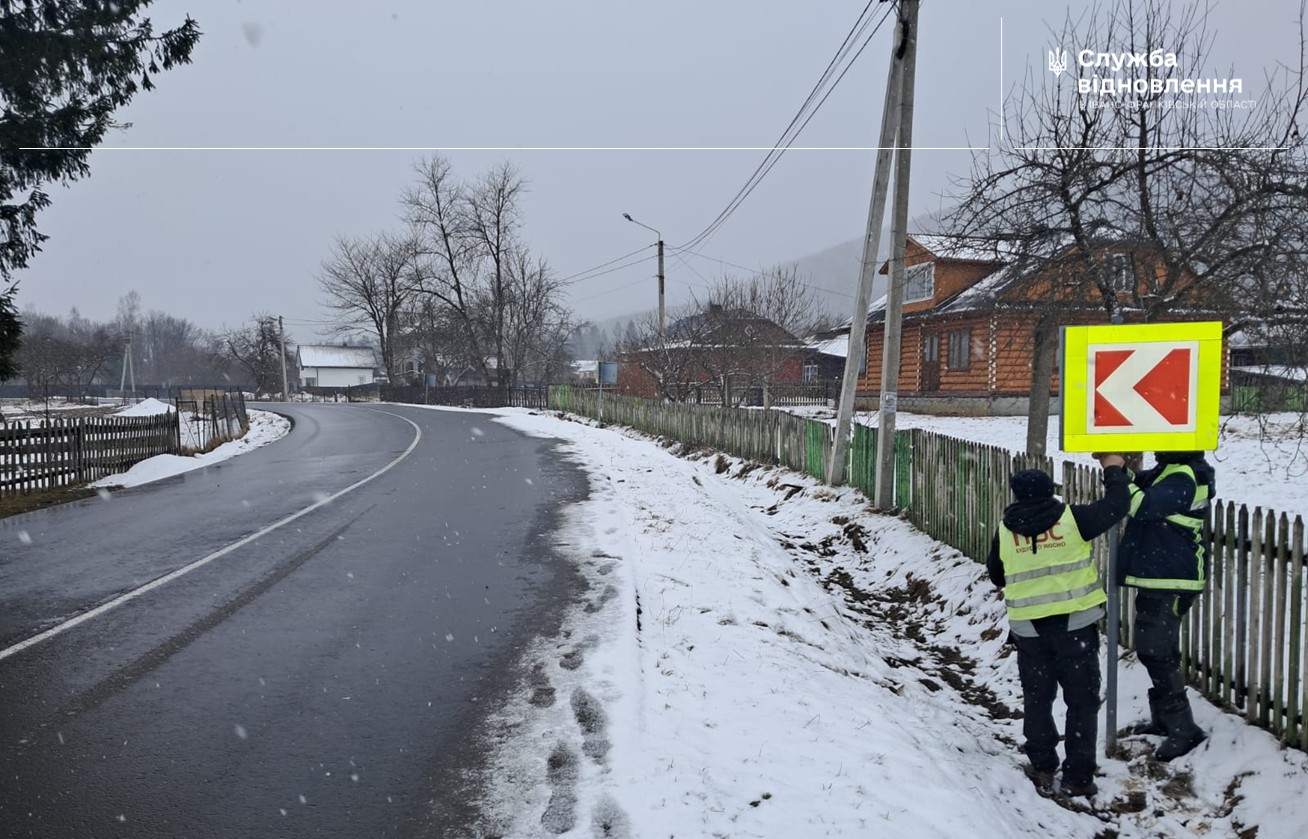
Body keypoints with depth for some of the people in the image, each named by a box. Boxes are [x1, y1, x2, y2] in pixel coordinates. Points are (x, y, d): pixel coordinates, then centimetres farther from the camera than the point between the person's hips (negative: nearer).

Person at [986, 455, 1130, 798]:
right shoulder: (1072, 518, -8)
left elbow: (996, 575, 13)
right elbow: (1115, 506, 4)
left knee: (1037, 699, 17)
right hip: (1075, 625, -2)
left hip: (1028, 628, 2)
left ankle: (1042, 768, 22)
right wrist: (1114, 469, 20)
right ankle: (1078, 776, 9)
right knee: (1082, 701, 8)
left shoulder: (1005, 530, 1)